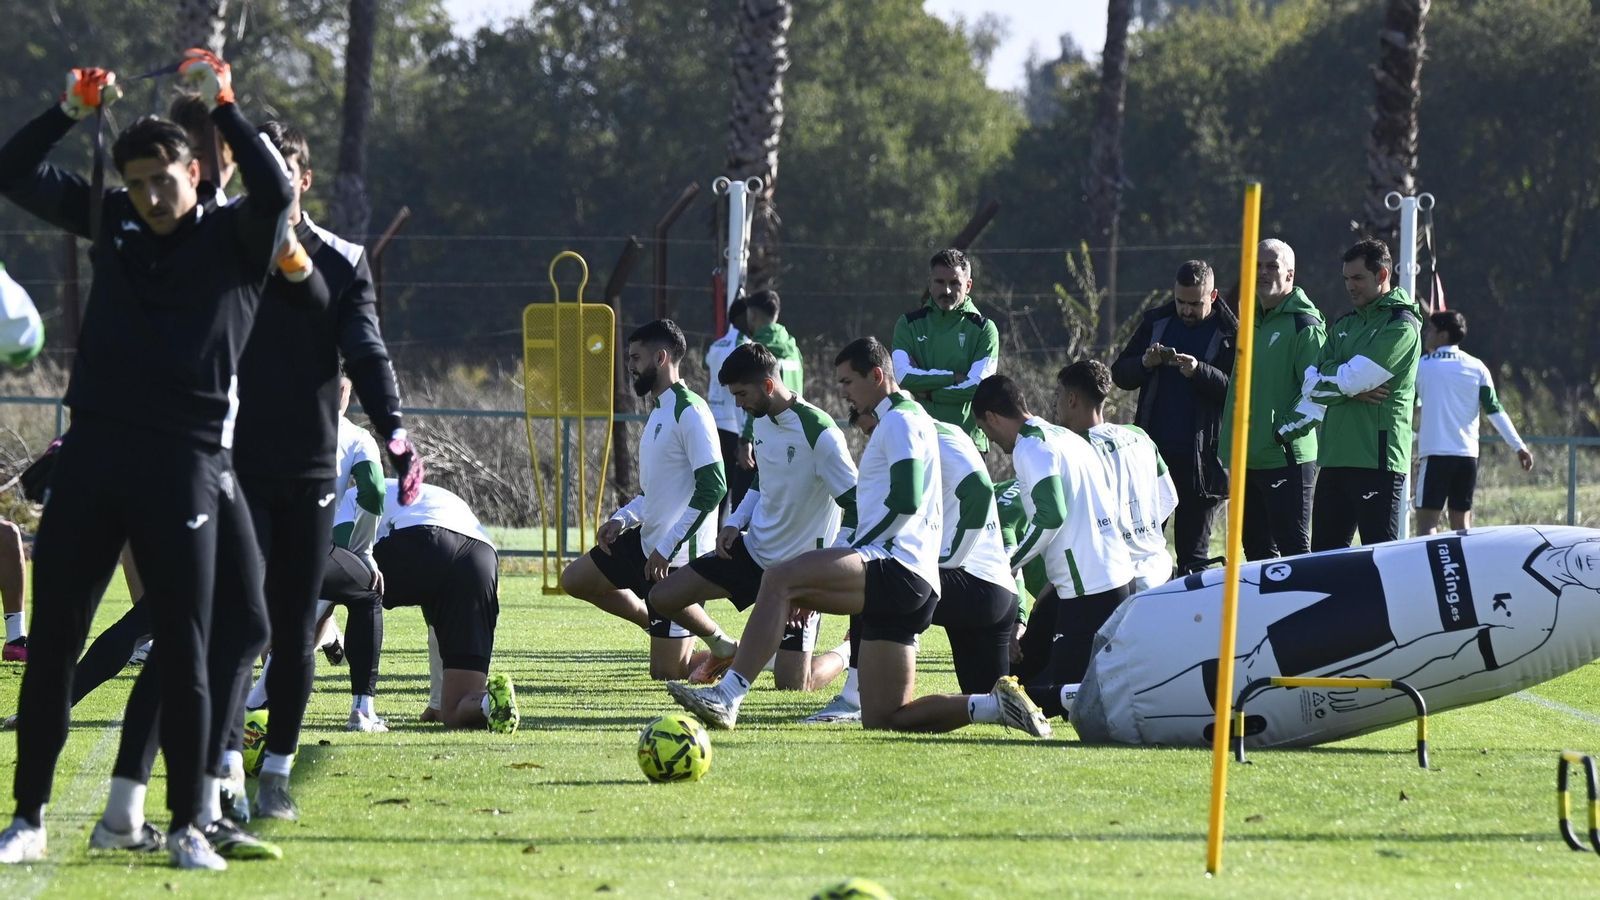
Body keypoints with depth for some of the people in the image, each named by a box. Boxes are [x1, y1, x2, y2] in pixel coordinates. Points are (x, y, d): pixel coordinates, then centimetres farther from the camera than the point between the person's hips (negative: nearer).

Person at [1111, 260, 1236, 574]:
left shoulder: (1229, 333, -3)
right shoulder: (1157, 322, 11)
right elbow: (1119, 374, 13)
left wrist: (1199, 371, -25)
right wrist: (1145, 363, -8)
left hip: (1200, 456, -4)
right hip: (1153, 450, 4)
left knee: (1193, 551, 2)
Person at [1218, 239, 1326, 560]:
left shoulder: (1304, 324, -8)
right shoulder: (1253, 322, 17)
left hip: (1287, 458, -9)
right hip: (1249, 458, 9)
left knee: (1293, 546, -8)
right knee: (1256, 546, 12)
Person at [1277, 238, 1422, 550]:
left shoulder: (1401, 326, -5)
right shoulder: (1345, 325, 20)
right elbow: (1312, 382, 11)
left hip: (1377, 458, -8)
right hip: (1334, 456, 8)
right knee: (1324, 551, 8)